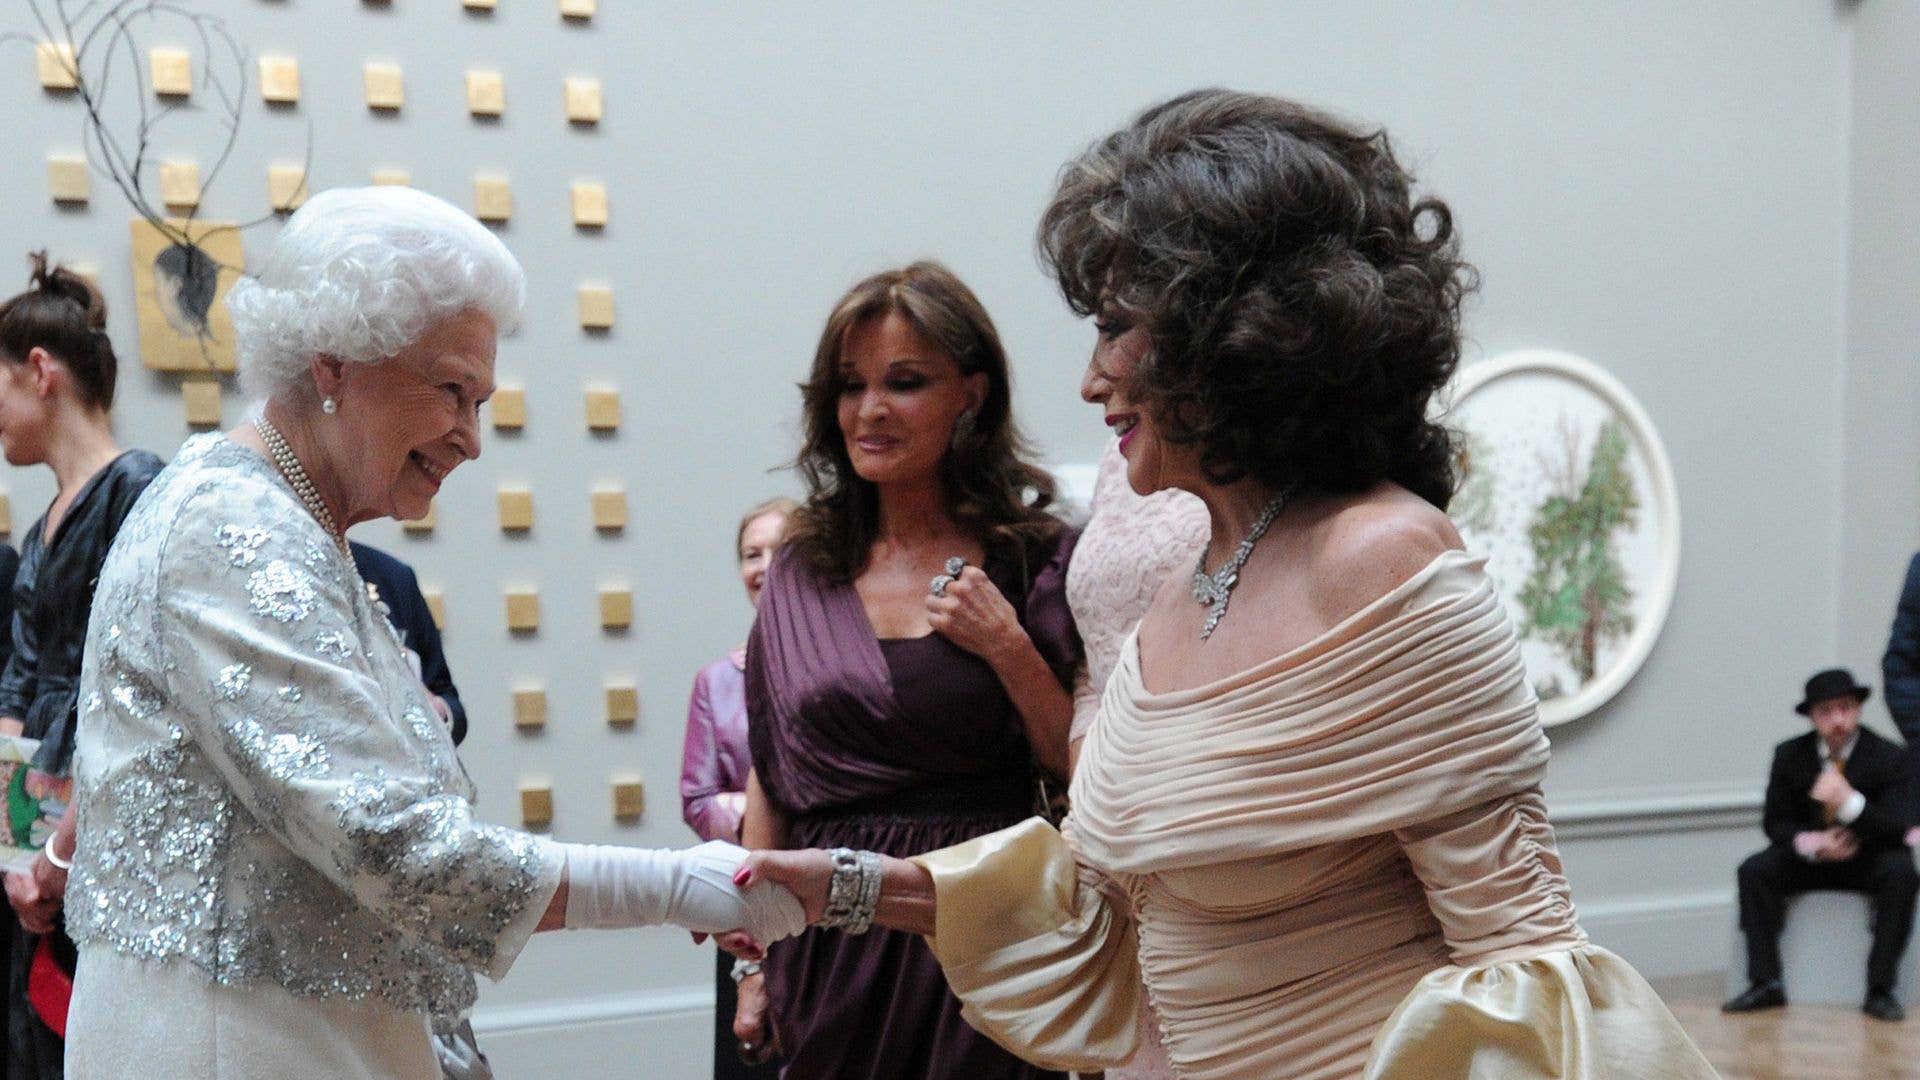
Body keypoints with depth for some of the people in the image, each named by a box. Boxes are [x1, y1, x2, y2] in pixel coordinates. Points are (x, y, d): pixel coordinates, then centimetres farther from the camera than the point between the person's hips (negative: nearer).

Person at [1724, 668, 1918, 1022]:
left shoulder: (1890, 756, -12)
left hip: (1869, 859, -2)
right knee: (1754, 870, -22)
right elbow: (1775, 821, 0)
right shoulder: (1790, 755, -4)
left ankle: (1880, 989, -28)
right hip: (1809, 856, 2)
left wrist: (1851, 803, -38)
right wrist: (1810, 843, -23)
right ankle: (1765, 983, -21)